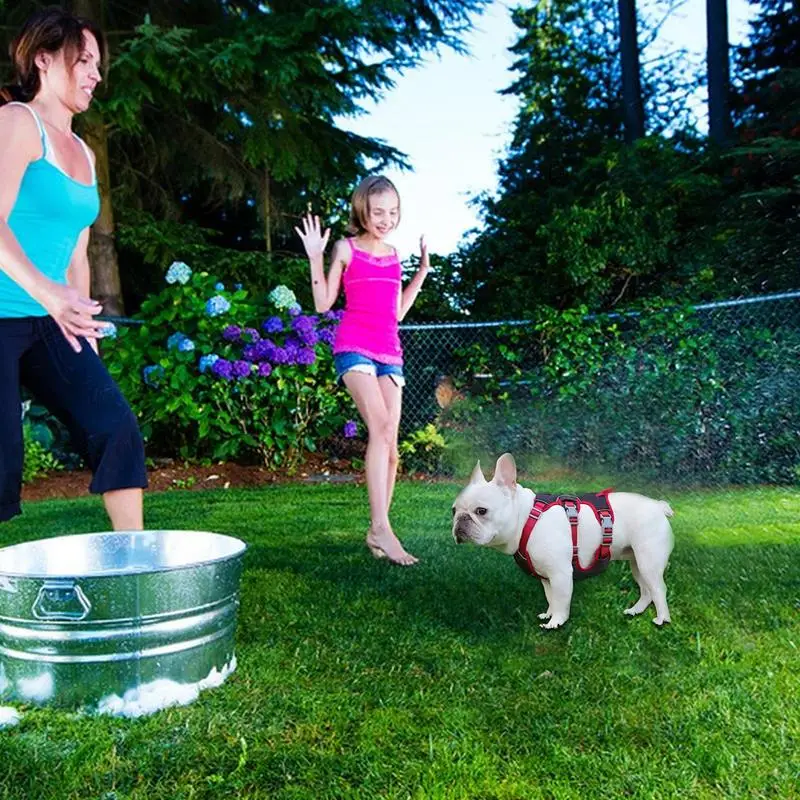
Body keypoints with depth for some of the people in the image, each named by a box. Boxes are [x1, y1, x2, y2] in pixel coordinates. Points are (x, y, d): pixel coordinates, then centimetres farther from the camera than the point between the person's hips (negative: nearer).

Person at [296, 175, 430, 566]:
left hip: (390, 351, 6)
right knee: (381, 427, -25)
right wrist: (315, 258, -7)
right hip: (354, 346, -5)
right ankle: (381, 527, -26)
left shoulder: (394, 255, 18)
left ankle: (376, 532, 8)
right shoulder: (346, 249, 5)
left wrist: (422, 270, 21)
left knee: (389, 443, -1)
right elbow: (323, 303, 1)